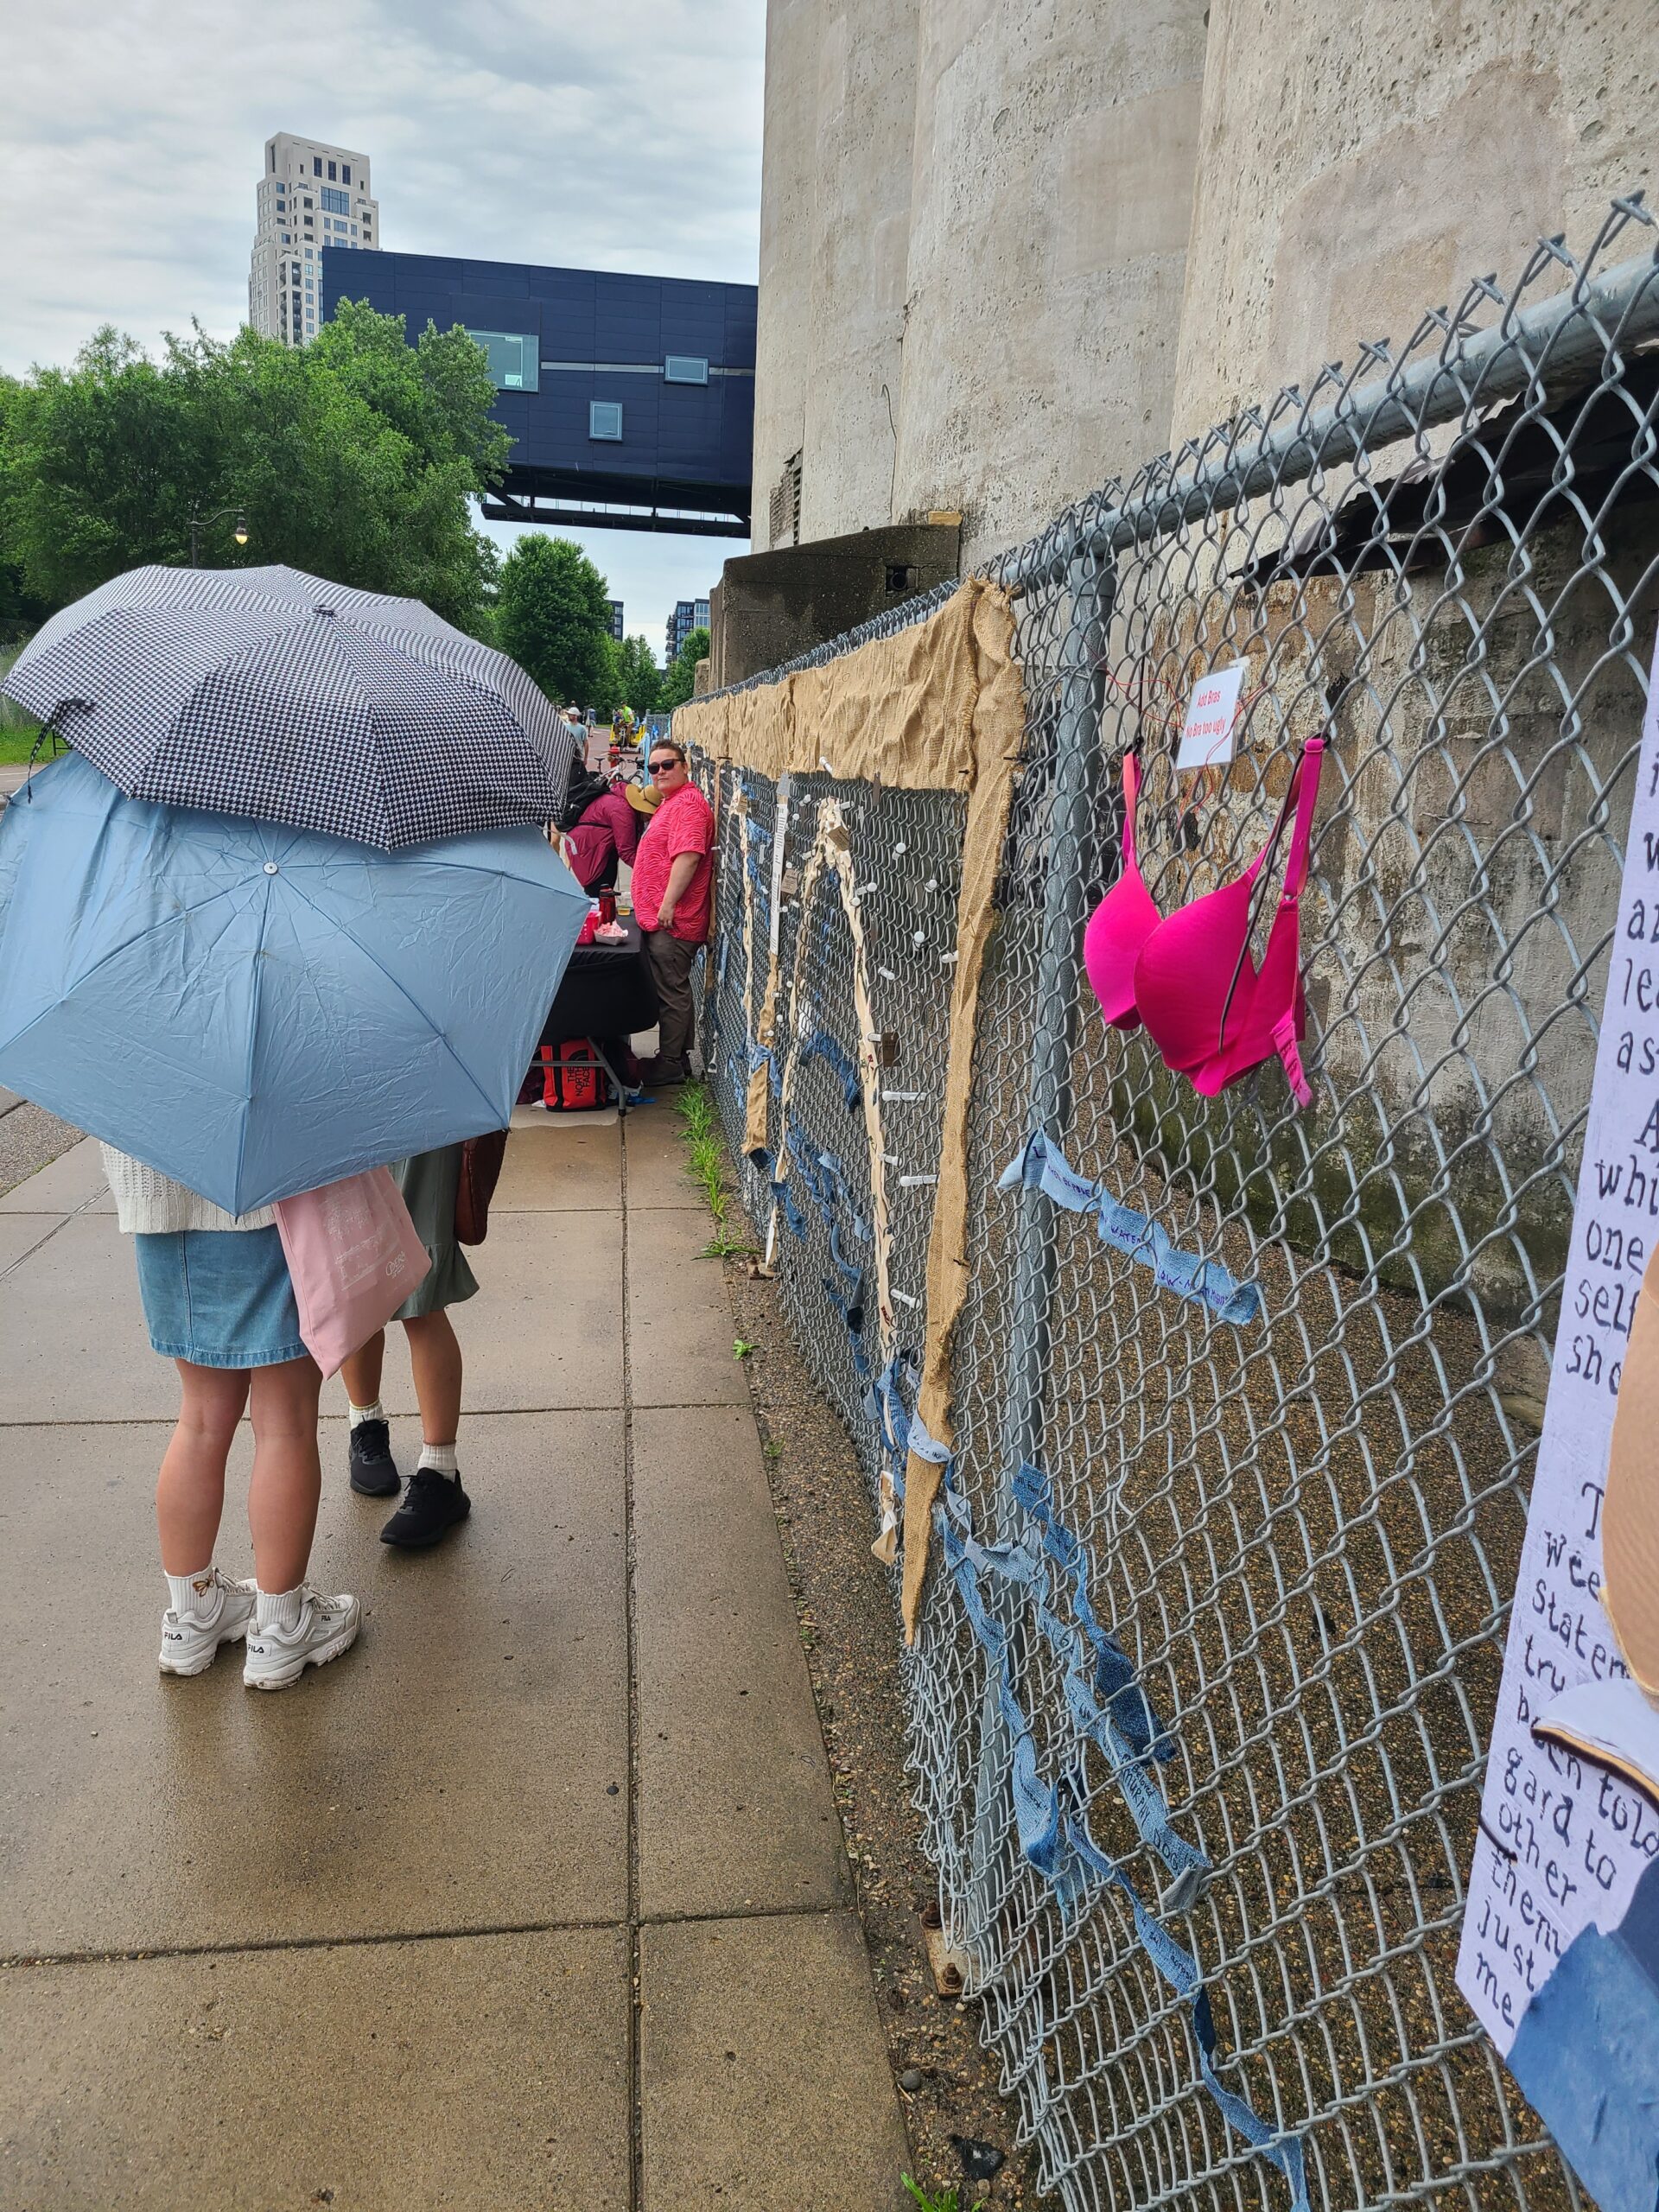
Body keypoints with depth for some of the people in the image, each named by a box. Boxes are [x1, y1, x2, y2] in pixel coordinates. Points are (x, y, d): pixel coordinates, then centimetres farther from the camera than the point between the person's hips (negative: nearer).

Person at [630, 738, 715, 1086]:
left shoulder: (688, 804, -14)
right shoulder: (671, 803, 20)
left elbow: (688, 856, -25)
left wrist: (668, 904, -25)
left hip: (673, 922, -11)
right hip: (662, 919, 11)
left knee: (672, 992, -4)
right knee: (673, 990, 15)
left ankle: (670, 1064, 3)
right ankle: (676, 1058, 23)